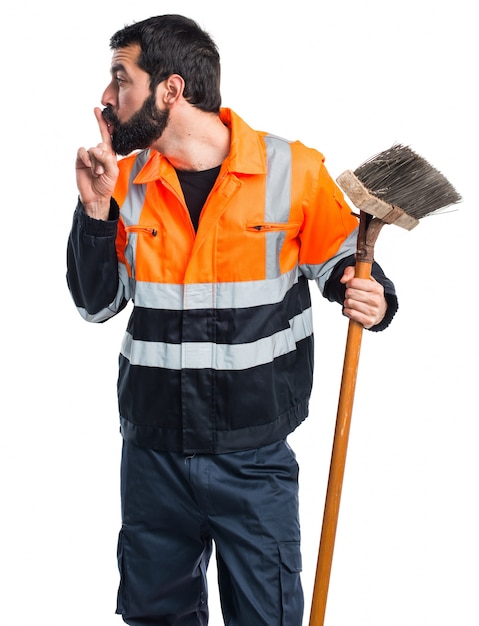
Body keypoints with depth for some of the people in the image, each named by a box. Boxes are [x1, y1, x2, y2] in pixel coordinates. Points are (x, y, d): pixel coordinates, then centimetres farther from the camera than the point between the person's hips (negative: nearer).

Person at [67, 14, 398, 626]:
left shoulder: (294, 171, -9)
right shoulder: (126, 181, 3)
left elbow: (341, 264, 4)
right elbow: (96, 303, 4)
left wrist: (372, 299, -18)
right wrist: (95, 209, -9)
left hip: (253, 457, -3)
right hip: (151, 453, 4)